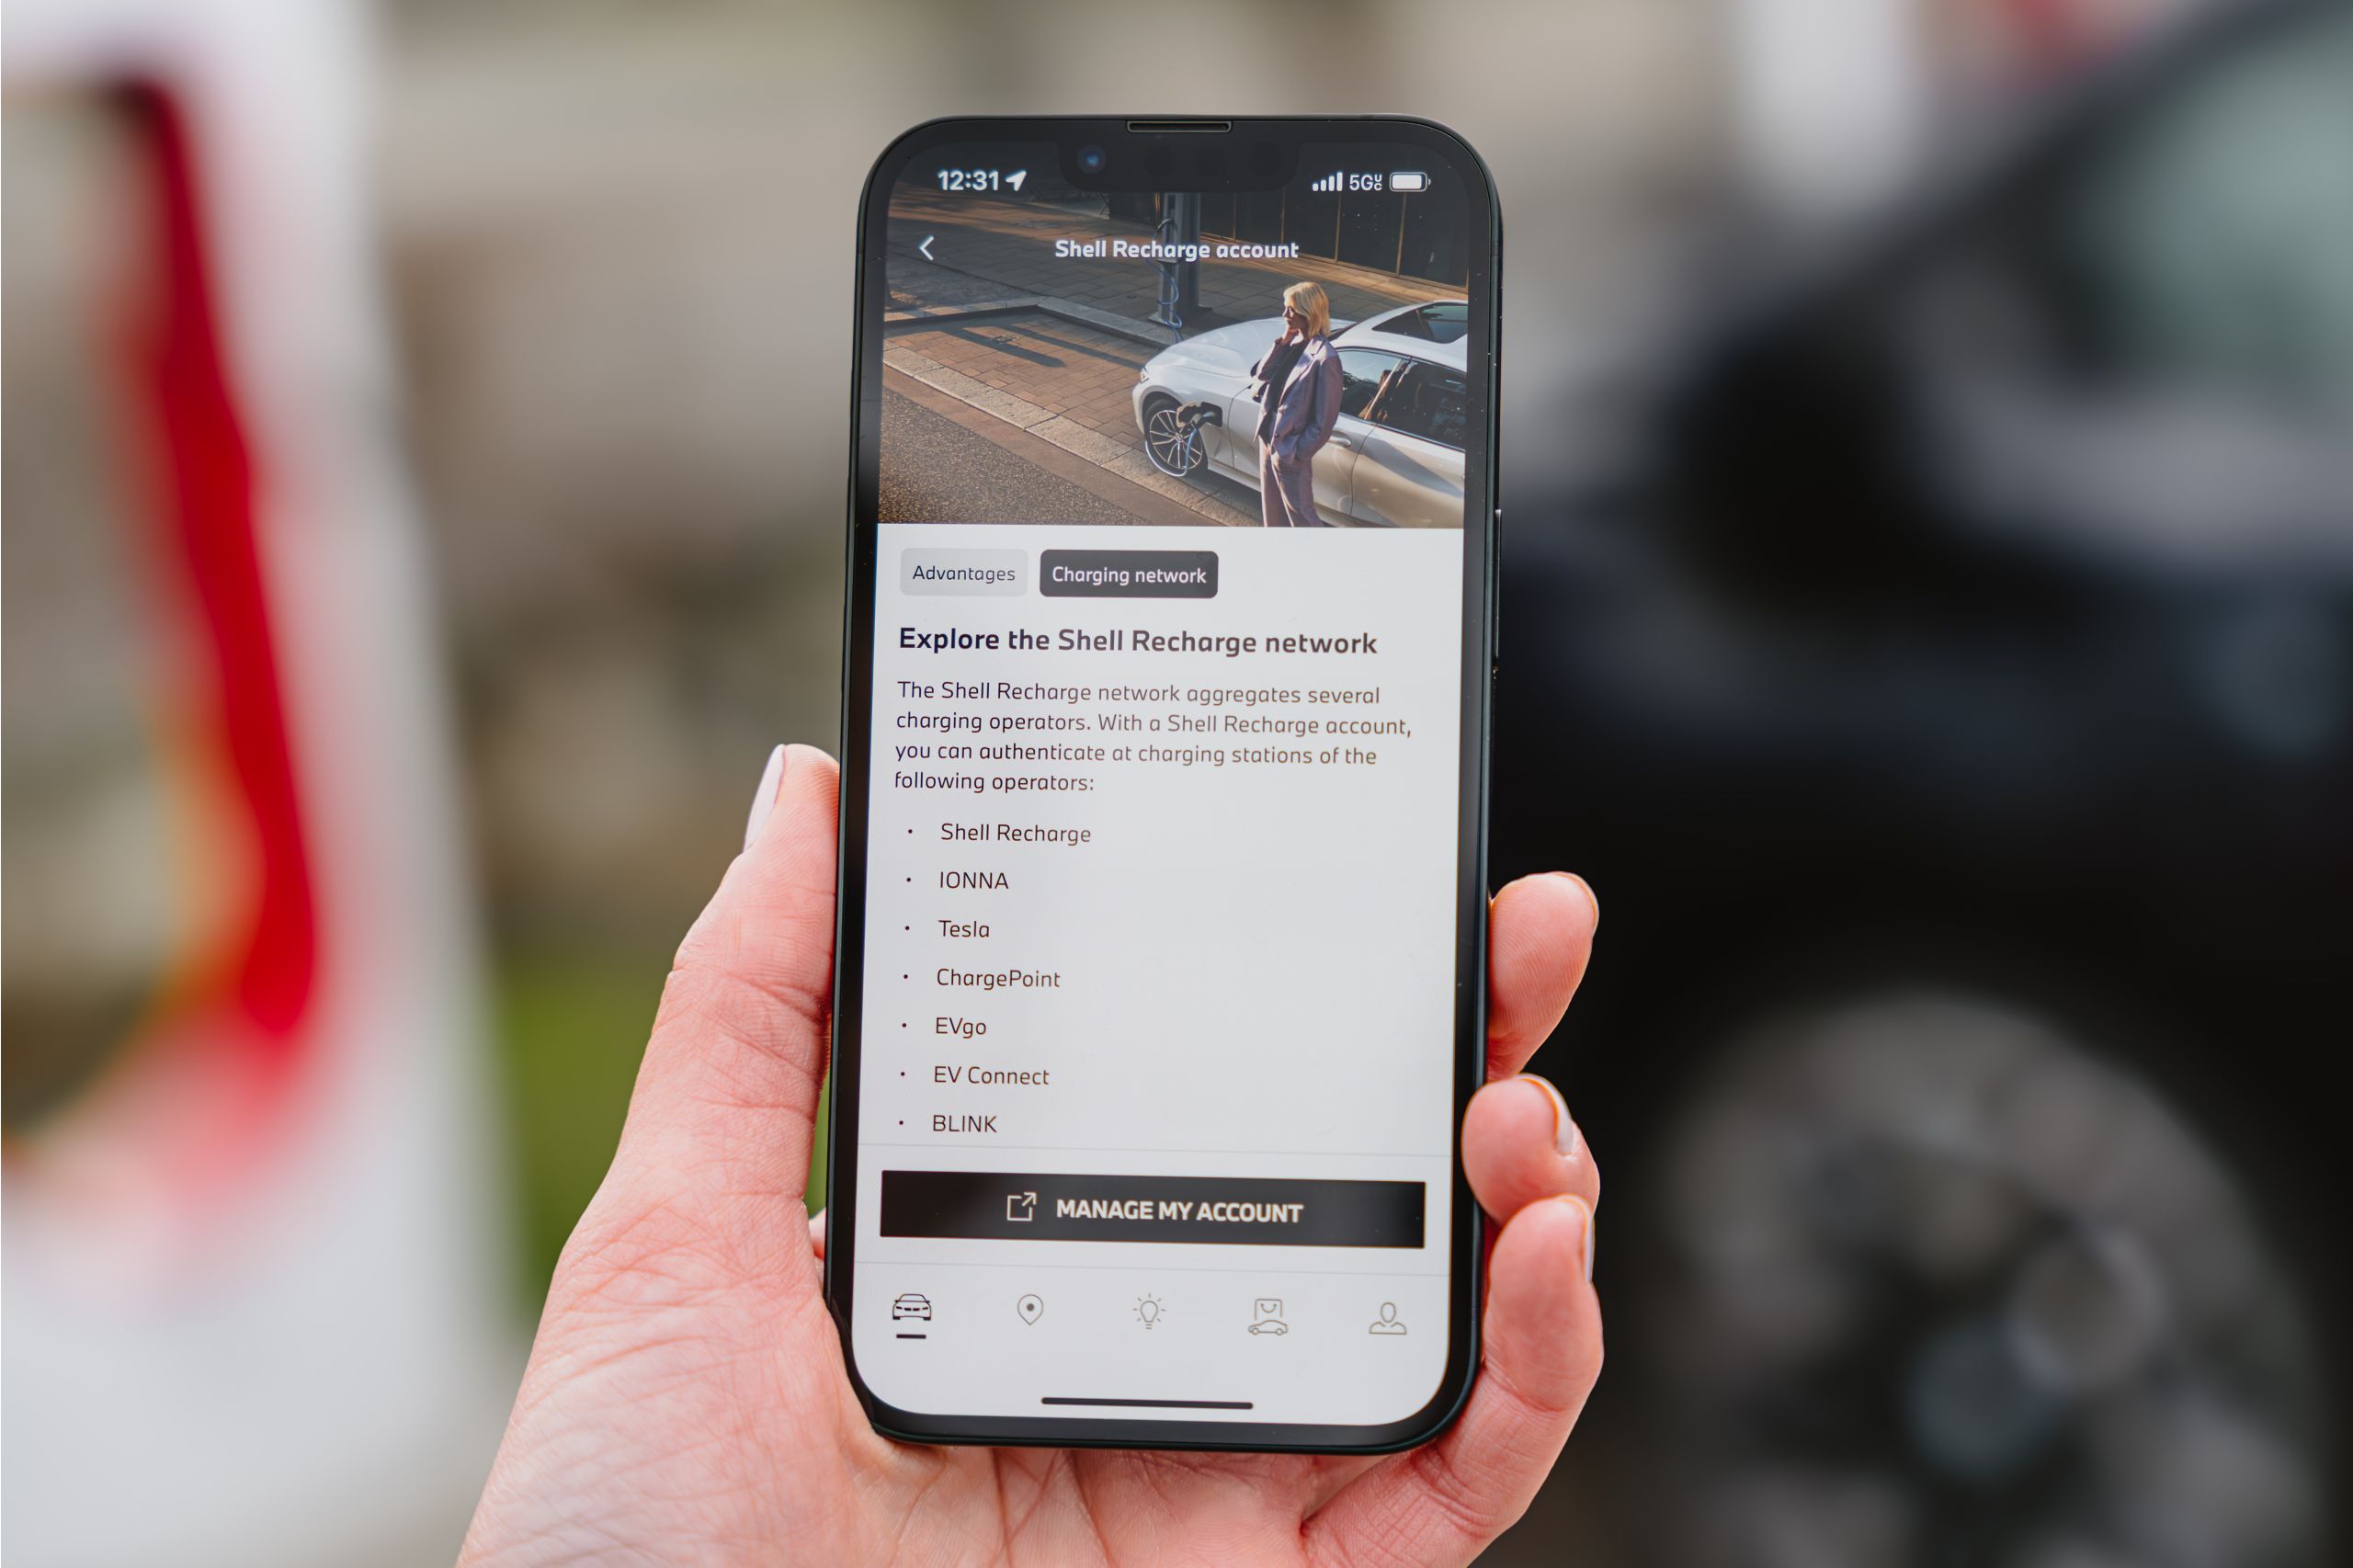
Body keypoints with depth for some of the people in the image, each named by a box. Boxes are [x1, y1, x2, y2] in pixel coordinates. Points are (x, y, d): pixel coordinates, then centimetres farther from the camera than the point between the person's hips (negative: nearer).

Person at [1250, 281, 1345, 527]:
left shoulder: (1324, 358, -24)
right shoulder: (1294, 342, 0)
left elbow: (1325, 418, -21)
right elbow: (1261, 374, -3)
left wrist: (1299, 452, -17)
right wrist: (1281, 344, -14)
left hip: (1290, 448, -8)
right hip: (1269, 435, 8)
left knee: (1300, 512, 5)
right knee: (1273, 506, 24)